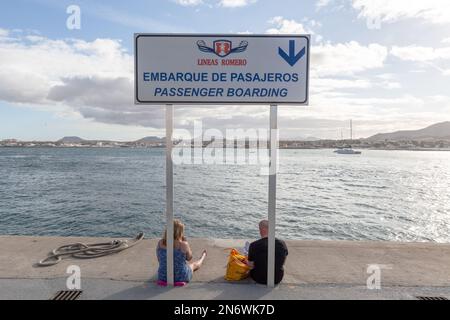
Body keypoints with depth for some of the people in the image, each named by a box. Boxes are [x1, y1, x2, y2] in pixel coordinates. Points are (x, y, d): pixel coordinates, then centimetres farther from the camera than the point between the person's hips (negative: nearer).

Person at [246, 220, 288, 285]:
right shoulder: (282, 244, -12)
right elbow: (283, 263, 3)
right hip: (278, 279, 2)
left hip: (259, 279, -2)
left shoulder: (254, 245, -22)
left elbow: (251, 265, -11)